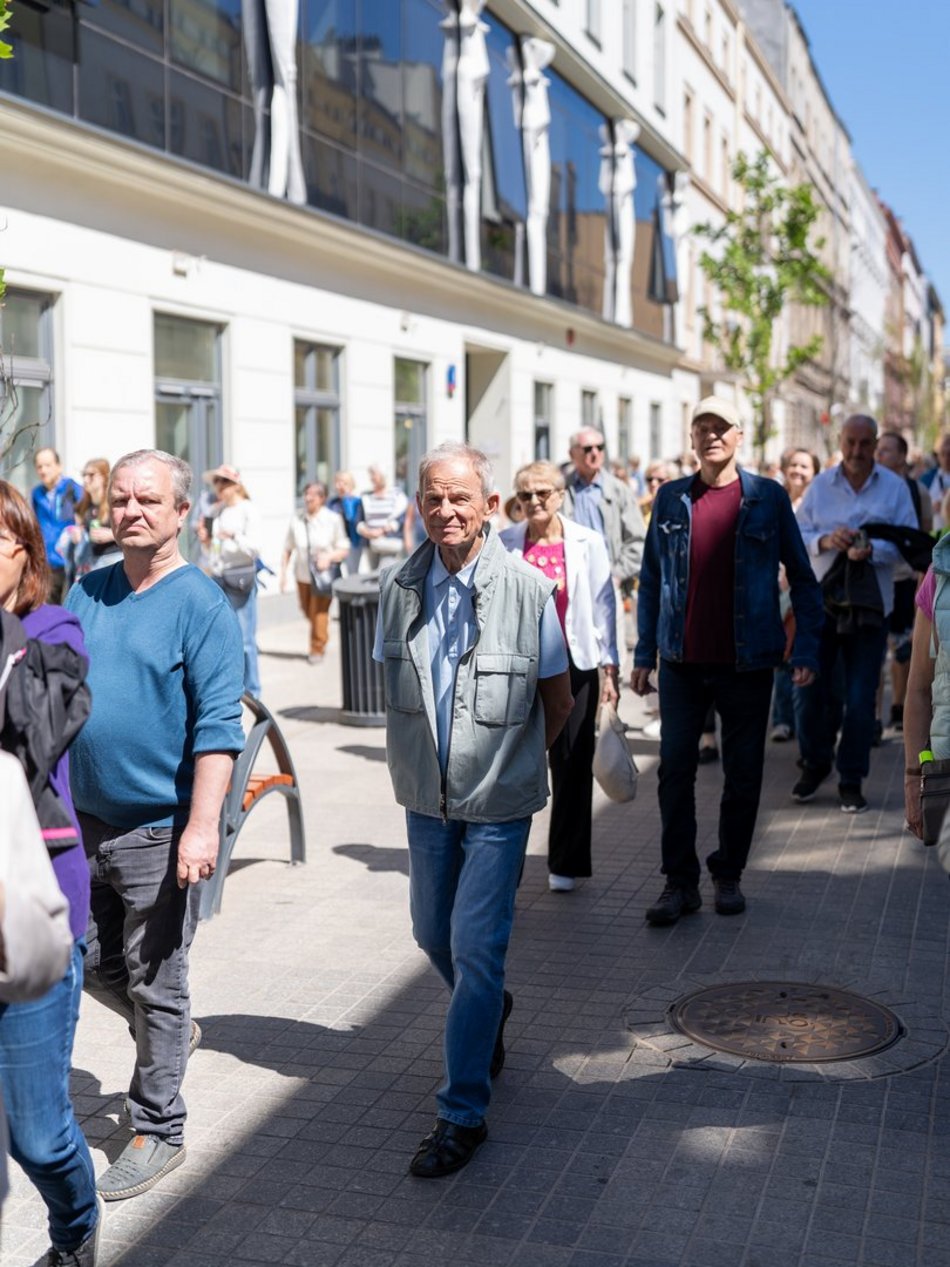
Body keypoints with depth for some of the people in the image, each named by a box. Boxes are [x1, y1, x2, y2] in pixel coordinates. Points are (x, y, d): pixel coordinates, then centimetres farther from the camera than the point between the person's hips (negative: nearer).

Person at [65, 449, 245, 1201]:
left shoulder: (201, 605, -11)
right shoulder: (85, 595, 7)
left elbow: (218, 727, -16)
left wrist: (202, 827, -22)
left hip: (159, 830, -6)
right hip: (86, 821, 6)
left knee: (155, 984, 5)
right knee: (92, 963, 17)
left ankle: (159, 1130, 21)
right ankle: (171, 1034, 44)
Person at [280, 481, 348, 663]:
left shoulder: (333, 519, -10)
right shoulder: (296, 520, -5)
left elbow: (344, 550, -4)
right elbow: (287, 549, 4)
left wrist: (329, 556, -22)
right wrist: (283, 572, -1)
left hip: (324, 574, -3)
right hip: (303, 574, 4)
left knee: (319, 612, -6)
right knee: (307, 611, 17)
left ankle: (317, 649, 15)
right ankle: (322, 638, 47)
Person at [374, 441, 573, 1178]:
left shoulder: (529, 589, -13)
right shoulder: (400, 587, -2)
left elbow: (558, 699, -2)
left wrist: (514, 760, 6)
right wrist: (420, 758, 9)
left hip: (498, 802, -4)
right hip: (425, 796, 5)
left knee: (475, 948, -5)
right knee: (433, 933, 18)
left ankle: (463, 1113, 8)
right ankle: (490, 1012, 49)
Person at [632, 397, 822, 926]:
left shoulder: (769, 498, -1)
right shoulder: (671, 499, 5)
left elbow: (803, 578, 3)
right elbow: (651, 579, 9)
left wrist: (806, 650, -5)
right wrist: (645, 654, 5)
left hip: (747, 663, -1)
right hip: (683, 663, 1)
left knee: (744, 774, 7)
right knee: (675, 771, 1)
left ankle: (729, 875, 23)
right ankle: (681, 882, 11)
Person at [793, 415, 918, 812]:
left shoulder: (895, 487, 3)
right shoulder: (820, 485, 7)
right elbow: (798, 535, 5)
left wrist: (872, 550, -20)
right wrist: (825, 540, -15)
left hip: (869, 602, -1)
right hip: (821, 596, 1)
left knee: (860, 699, 1)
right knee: (811, 689, 3)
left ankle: (851, 781, 15)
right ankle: (815, 763, 27)